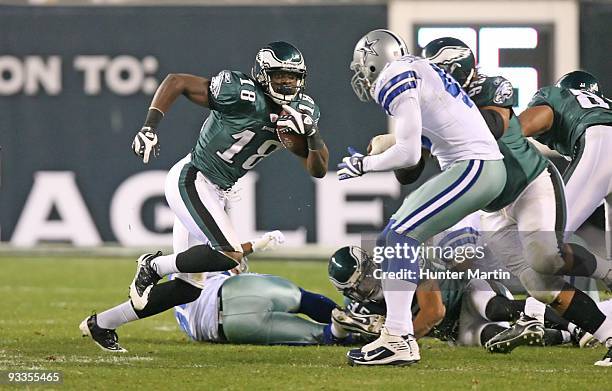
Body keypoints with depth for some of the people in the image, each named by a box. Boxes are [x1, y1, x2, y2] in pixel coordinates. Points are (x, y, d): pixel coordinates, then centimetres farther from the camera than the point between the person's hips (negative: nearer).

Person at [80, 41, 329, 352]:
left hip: (217, 194, 8)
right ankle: (154, 265, -1)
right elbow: (176, 82, -14)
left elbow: (318, 170, 0)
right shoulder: (240, 93, -20)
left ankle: (101, 324, 19)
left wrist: (312, 134, -19)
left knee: (191, 287, 8)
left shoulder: (302, 110, 1)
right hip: (191, 180, -8)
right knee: (231, 253, -25)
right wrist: (150, 127, -23)